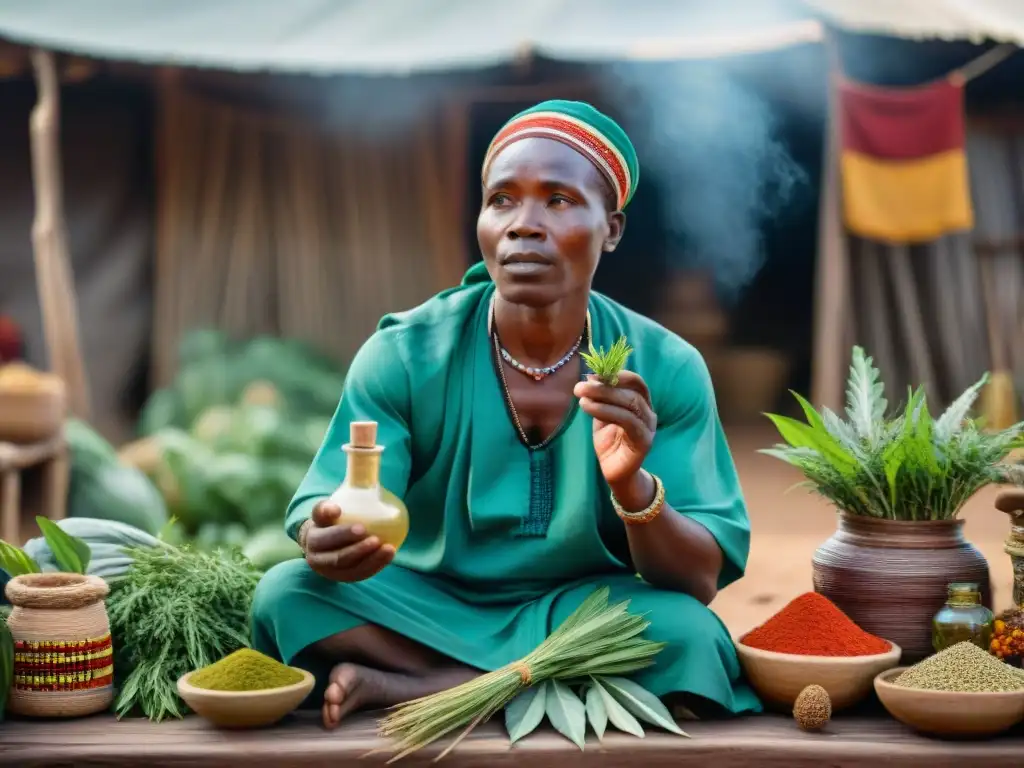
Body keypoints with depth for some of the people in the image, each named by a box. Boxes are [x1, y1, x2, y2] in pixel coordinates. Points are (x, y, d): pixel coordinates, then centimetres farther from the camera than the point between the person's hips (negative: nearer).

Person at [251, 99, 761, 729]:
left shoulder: (666, 369, -8)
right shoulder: (406, 354, -9)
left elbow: (700, 582, -12)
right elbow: (323, 512, -15)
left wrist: (633, 486, -33)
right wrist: (327, 540, -41)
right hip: (425, 611, 0)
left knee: (686, 635, -30)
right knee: (286, 594, -24)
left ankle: (401, 687, -20)